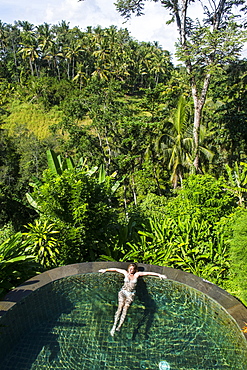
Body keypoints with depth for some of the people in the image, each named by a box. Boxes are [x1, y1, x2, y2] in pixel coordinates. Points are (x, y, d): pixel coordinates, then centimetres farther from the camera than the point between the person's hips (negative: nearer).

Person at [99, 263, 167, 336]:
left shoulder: (137, 274, 3)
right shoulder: (125, 273, 6)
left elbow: (149, 273, 3)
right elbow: (115, 269, 14)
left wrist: (159, 275, 1)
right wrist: (105, 270, 18)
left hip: (130, 294, 0)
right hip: (123, 292, 0)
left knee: (125, 308, -15)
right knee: (120, 307, -14)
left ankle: (119, 327, -22)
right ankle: (114, 326, -16)